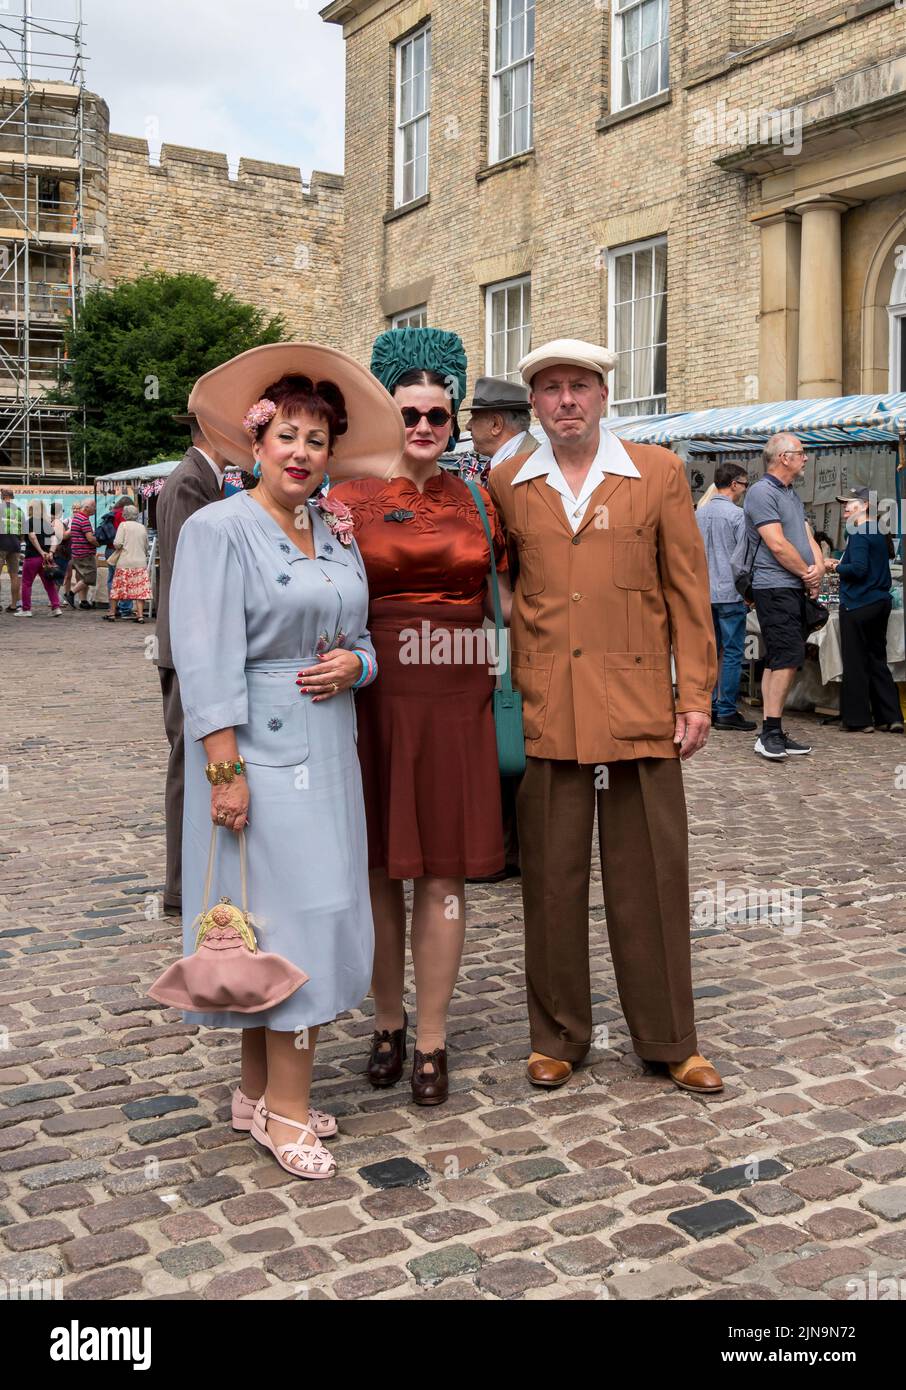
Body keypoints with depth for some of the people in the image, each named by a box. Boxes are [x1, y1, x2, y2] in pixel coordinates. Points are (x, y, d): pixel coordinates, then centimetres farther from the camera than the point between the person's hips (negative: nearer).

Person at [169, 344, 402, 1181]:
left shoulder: (337, 533, 12)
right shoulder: (219, 528, -7)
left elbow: (361, 636, 19)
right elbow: (207, 660, -14)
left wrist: (354, 662, -5)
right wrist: (225, 768, -19)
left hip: (327, 747, 7)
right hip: (257, 748, -7)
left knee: (315, 913, 9)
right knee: (289, 915, -5)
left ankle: (260, 1093, 24)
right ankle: (285, 1109, 9)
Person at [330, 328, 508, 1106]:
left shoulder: (477, 502, 10)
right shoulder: (348, 501, 3)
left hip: (456, 699, 1)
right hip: (375, 698, -1)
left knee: (444, 871, 3)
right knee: (380, 866, 8)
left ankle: (432, 1040, 15)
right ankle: (388, 1024, 26)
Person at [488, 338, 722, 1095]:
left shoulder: (659, 473, 5)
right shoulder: (507, 485, 8)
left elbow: (687, 591, 4)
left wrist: (695, 696, -1)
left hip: (638, 706, -1)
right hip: (543, 712, 1)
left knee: (652, 876, 5)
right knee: (552, 879, 7)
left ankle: (670, 1041, 21)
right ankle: (557, 1037, 23)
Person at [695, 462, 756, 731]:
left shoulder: (699, 513, 9)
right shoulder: (737, 515, -11)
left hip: (704, 593, 7)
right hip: (730, 592, -7)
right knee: (733, 653, -2)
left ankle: (708, 708, 14)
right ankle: (726, 712, -1)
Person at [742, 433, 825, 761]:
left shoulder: (793, 494, 21)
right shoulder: (762, 492, -10)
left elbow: (807, 537, 17)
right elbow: (777, 545, -16)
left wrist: (819, 567, -3)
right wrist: (808, 574, -7)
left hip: (796, 588, 10)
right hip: (775, 586, -10)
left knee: (779, 661, 10)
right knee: (787, 658, -15)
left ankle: (773, 734, 13)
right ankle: (770, 732, -13)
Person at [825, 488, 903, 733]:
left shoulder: (858, 534, -13)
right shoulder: (879, 534, 15)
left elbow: (858, 569, -22)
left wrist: (835, 567, -7)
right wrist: (842, 564, 14)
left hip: (858, 605, -9)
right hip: (881, 602, 9)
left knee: (855, 662, -1)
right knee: (877, 660, 13)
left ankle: (859, 719, 3)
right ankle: (890, 717, 11)